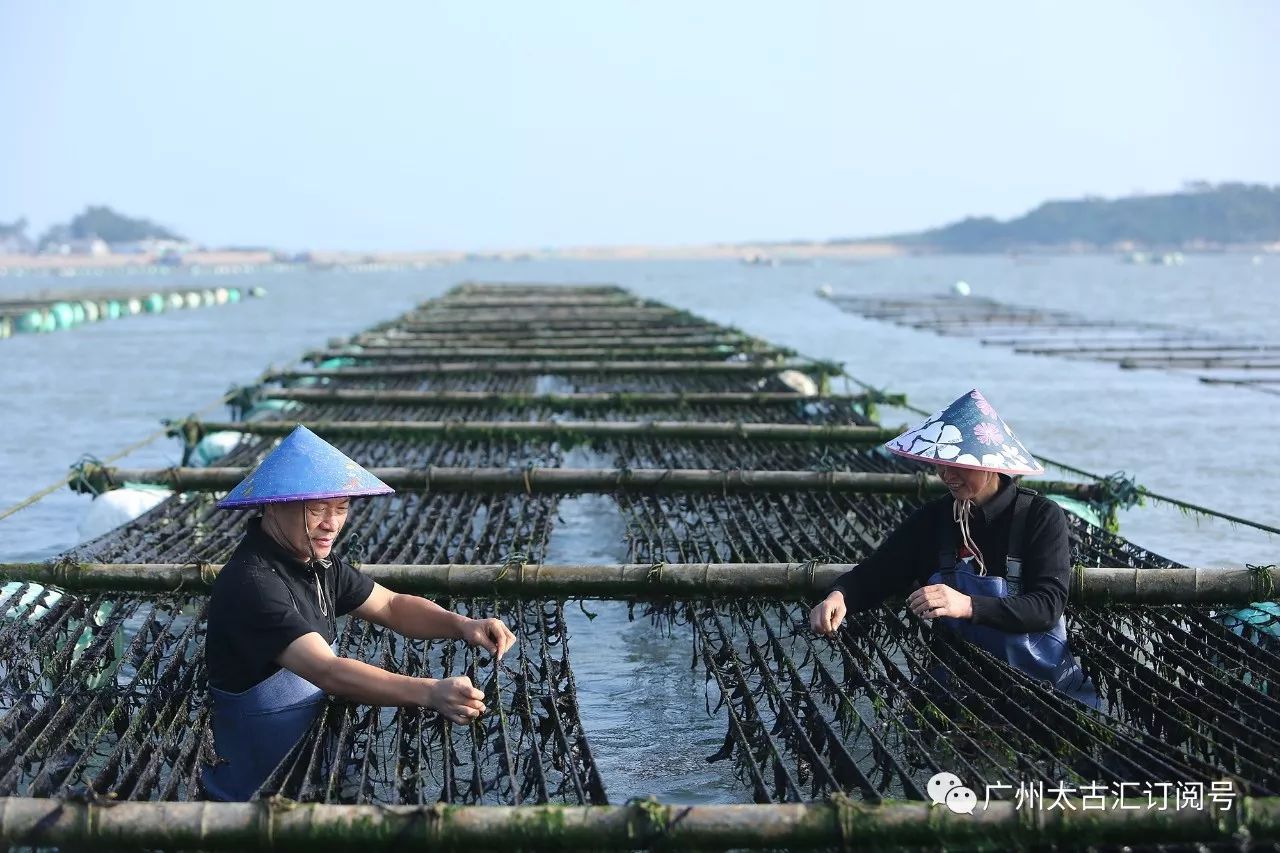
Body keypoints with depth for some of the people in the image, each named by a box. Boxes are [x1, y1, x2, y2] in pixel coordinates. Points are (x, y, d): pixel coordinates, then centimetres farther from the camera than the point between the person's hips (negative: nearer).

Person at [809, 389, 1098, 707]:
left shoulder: (1041, 517, -7)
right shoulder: (934, 518, 4)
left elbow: (1047, 606, -18)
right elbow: (874, 574, 3)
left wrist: (969, 606, -34)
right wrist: (839, 596, -21)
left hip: (1043, 682, -3)